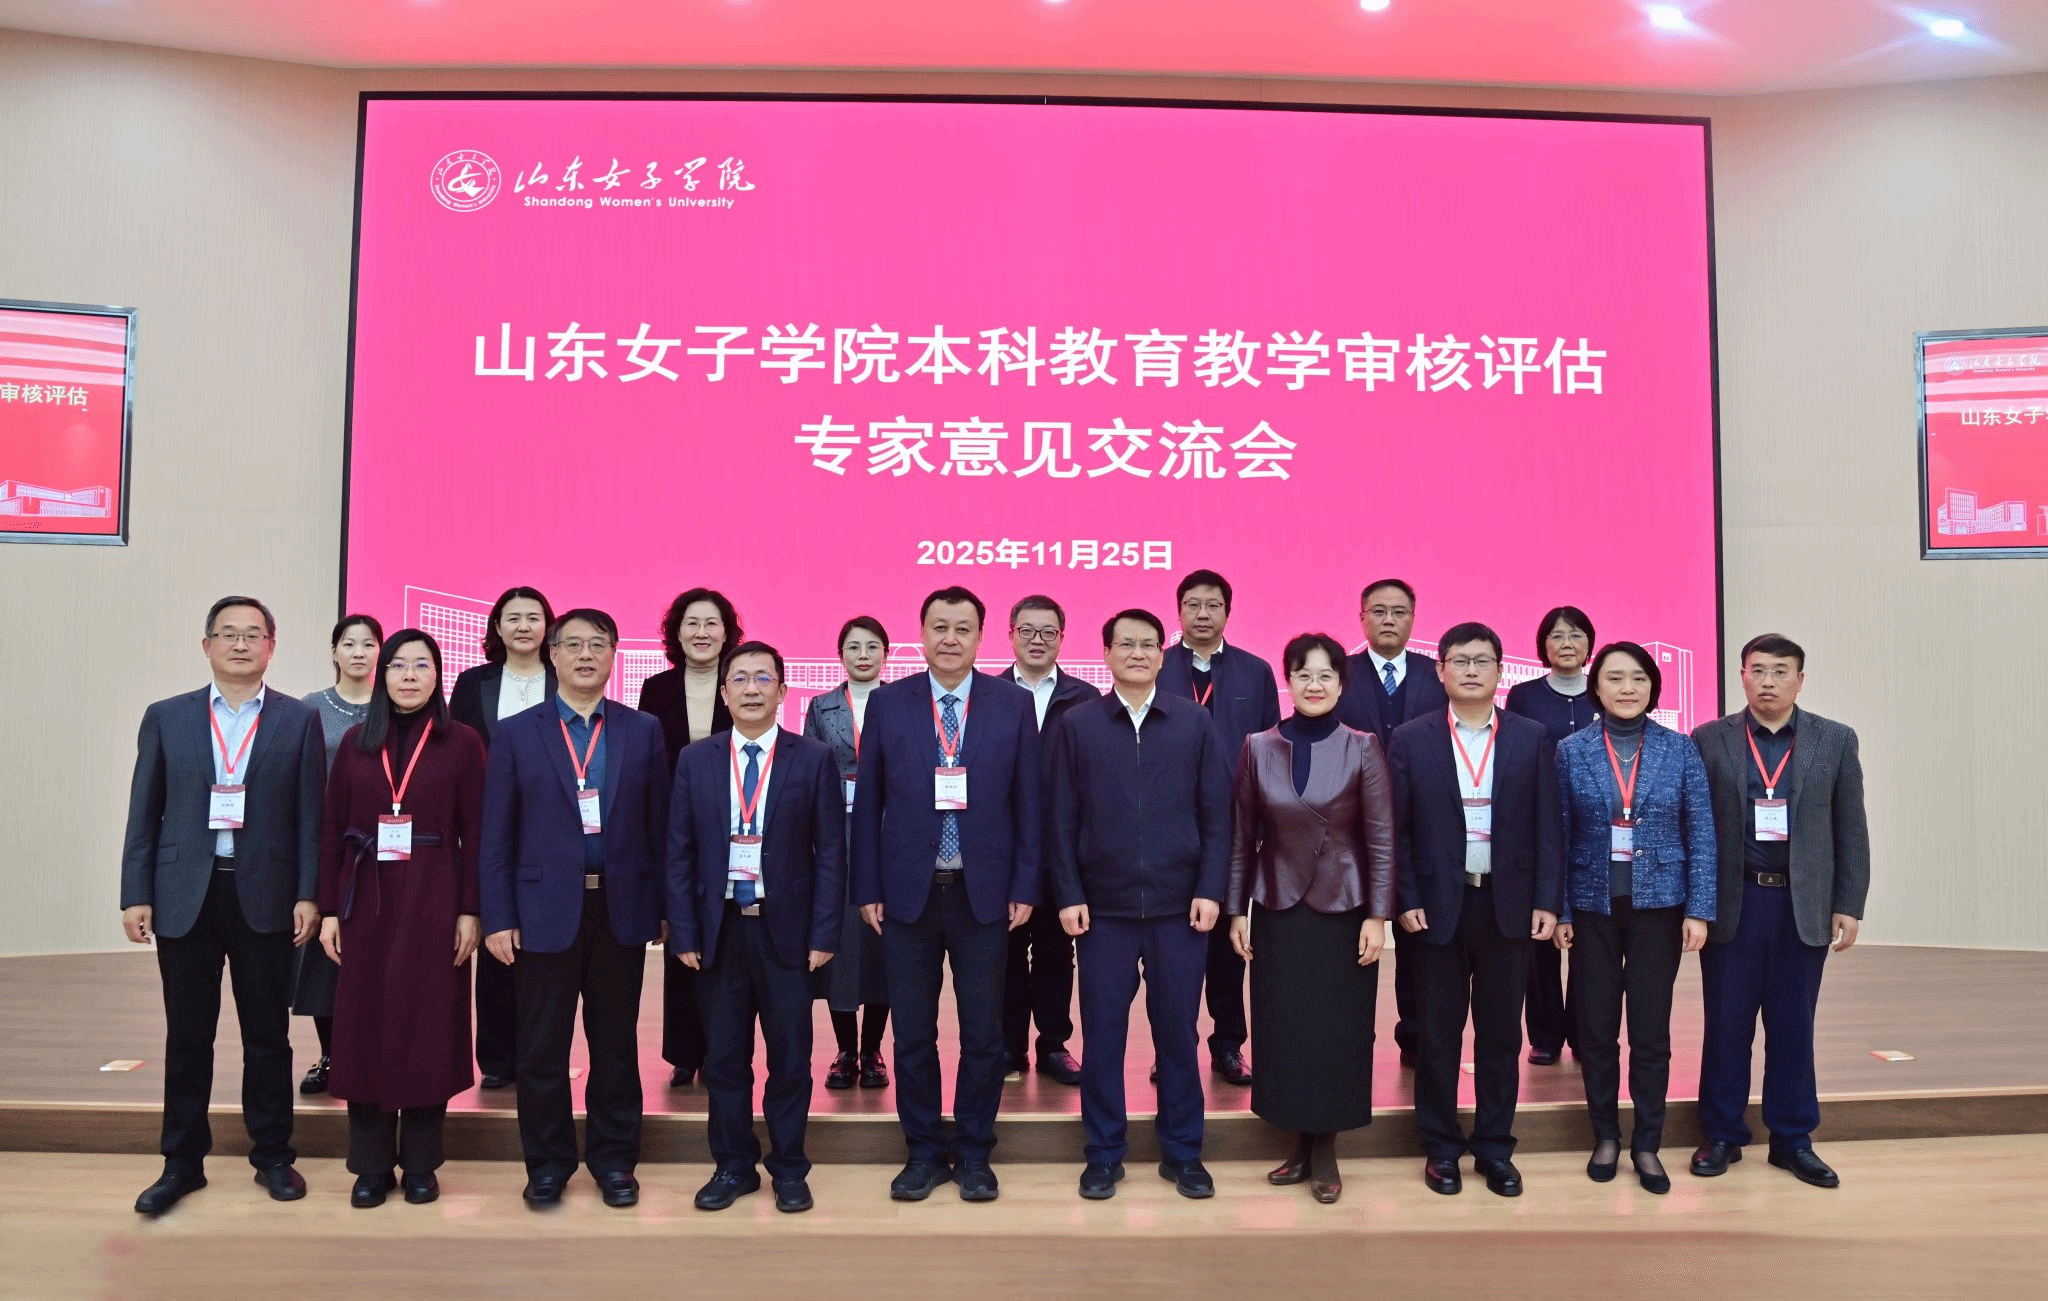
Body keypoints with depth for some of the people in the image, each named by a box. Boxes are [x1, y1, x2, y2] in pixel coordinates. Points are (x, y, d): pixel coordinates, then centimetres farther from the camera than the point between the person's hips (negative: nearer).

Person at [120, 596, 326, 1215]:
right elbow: (144, 814, 6)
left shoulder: (299, 719, 3)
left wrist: (308, 895, -6)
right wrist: (135, 896, 0)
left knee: (268, 1035, 8)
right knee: (187, 1036, 8)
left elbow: (310, 814, 0)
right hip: (184, 896, 1)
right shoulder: (166, 717, 6)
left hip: (265, 896, -1)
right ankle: (182, 1163, 22)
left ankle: (272, 1155, 20)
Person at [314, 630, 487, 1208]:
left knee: (426, 1025, 4)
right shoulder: (356, 742, 6)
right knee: (365, 1026, 5)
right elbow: (332, 831, 7)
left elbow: (475, 834, -3)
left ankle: (420, 1164, 16)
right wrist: (328, 909, 2)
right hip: (366, 899, 2)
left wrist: (470, 911, -7)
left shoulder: (463, 743, -1)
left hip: (432, 901, -2)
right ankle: (371, 1165, 17)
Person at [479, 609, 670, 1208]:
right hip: (546, 910, -1)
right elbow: (496, 834, 1)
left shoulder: (643, 731, 4)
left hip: (622, 909, 1)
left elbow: (659, 825, 3)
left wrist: (664, 906, 0)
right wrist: (498, 916, -5)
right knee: (543, 1047, 8)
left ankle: (614, 1160, 25)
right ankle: (547, 1164, 24)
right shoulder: (517, 733, 2)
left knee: (616, 1043, 10)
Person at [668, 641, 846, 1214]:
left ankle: (788, 1168, 22)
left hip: (786, 929, -1)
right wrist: (683, 934, -2)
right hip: (718, 928, 2)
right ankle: (733, 1166, 25)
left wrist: (824, 934, -7)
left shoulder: (814, 758, -1)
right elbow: (679, 854, 5)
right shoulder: (695, 760, 4)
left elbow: (830, 852, -2)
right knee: (724, 1057, 10)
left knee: (790, 1057, 6)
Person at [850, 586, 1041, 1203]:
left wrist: (1024, 887, -2)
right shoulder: (887, 703, 2)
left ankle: (974, 1153, 25)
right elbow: (868, 801, 4)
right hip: (909, 891, 0)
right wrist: (868, 889, 0)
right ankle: (923, 1152, 25)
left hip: (984, 892, 0)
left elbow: (1027, 800, 2)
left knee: (983, 1033, 8)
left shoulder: (1013, 703, 1)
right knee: (913, 1033, 9)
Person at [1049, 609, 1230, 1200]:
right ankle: (1104, 1153, 20)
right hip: (1103, 907, 0)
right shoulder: (1076, 725, 2)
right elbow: (1061, 818, 1)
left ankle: (1182, 1152, 23)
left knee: (1178, 1032, 8)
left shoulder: (1195, 723, 3)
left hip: (1180, 906, 0)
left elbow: (1217, 814, 3)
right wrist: (1068, 896, -4)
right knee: (1103, 1034, 7)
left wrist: (1210, 890, -5)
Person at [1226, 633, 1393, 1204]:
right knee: (1282, 1028, 5)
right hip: (1278, 908, 2)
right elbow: (1242, 836, 5)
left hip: (1342, 908, -2)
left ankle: (1326, 1152, 18)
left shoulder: (1362, 748, -3)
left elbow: (1382, 838, -4)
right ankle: (1300, 1145, 21)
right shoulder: (1259, 748, 2)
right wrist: (1236, 910, 3)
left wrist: (1377, 916, -9)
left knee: (1338, 1029, 4)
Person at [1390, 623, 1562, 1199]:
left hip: (1508, 905, 1)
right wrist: (1406, 900, -7)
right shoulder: (1410, 740, 0)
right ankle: (1441, 1147, 21)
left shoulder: (1533, 739, 3)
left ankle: (1495, 1147, 23)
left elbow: (1547, 827, 3)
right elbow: (1396, 829, 0)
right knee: (1438, 1032, 7)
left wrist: (1548, 902, -3)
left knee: (1501, 1032, 9)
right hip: (1437, 906, -1)